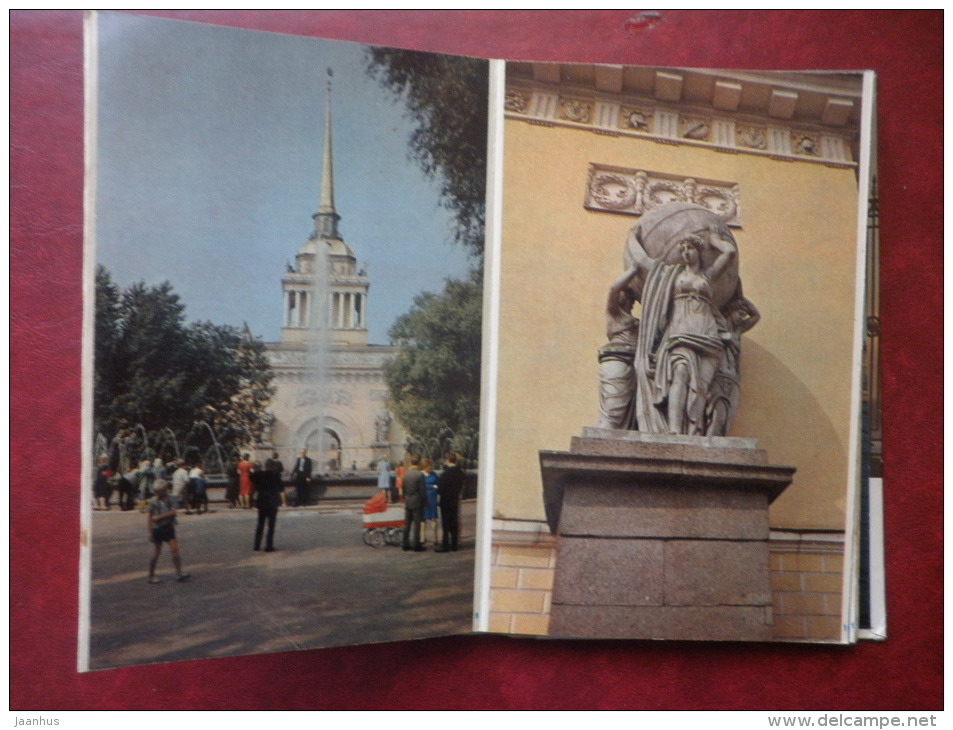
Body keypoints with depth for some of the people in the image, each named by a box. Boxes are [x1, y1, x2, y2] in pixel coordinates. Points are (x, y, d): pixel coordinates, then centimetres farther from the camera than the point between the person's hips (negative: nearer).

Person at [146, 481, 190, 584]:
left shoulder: (169, 499, 4)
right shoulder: (153, 502, -8)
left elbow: (173, 512, -8)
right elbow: (149, 518, -8)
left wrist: (159, 517, -18)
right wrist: (150, 532, -12)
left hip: (168, 528, 4)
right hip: (157, 530, -4)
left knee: (175, 550, -4)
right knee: (156, 553, 3)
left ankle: (179, 573, -4)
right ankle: (151, 576, 16)